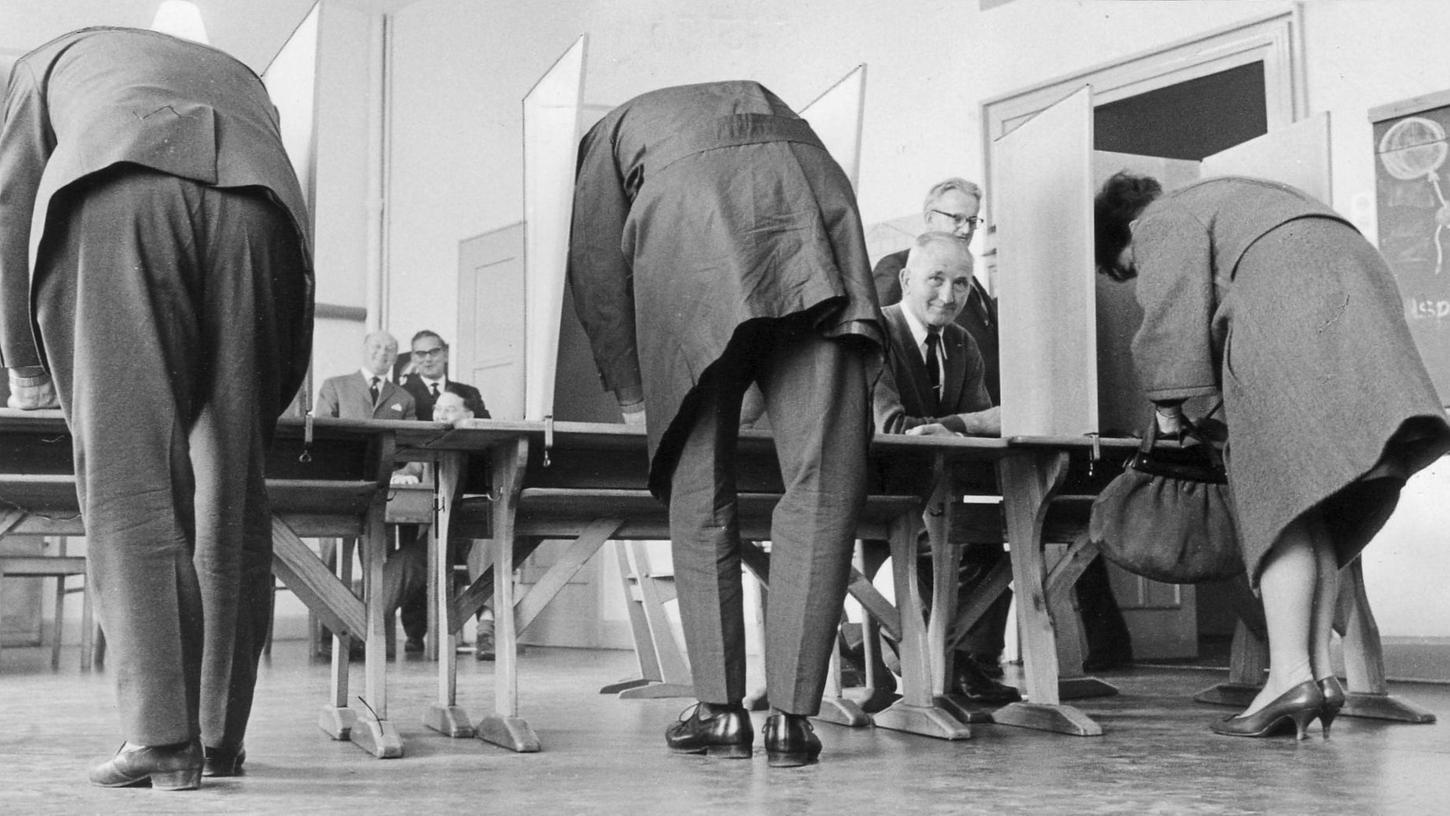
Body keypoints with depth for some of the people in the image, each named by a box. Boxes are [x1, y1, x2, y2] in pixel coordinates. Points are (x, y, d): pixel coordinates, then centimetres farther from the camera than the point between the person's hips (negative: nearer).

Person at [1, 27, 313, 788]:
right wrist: (246, 382, 43)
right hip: (256, 206, 3)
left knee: (125, 462, -4)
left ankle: (160, 733, -12)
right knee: (231, 474, 6)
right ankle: (219, 737, 6)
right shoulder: (238, 76, 42)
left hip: (117, 197, -2)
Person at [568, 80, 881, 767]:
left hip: (690, 230, -1)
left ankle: (721, 711, 5)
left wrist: (632, 395, 25)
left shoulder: (614, 130, 34)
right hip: (810, 215, 2)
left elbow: (598, 268, 20)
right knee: (825, 484, 0)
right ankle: (790, 717, -4)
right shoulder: (762, 98, 43)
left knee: (700, 489, 7)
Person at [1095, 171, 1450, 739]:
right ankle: (1319, 670, 3)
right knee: (1309, 506, 7)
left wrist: (1168, 409, 7)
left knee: (1279, 499, -11)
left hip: (1290, 300, -9)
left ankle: (1290, 677, -18)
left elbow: (1174, 323, -3)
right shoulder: (1223, 198, 37)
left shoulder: (1164, 221, 10)